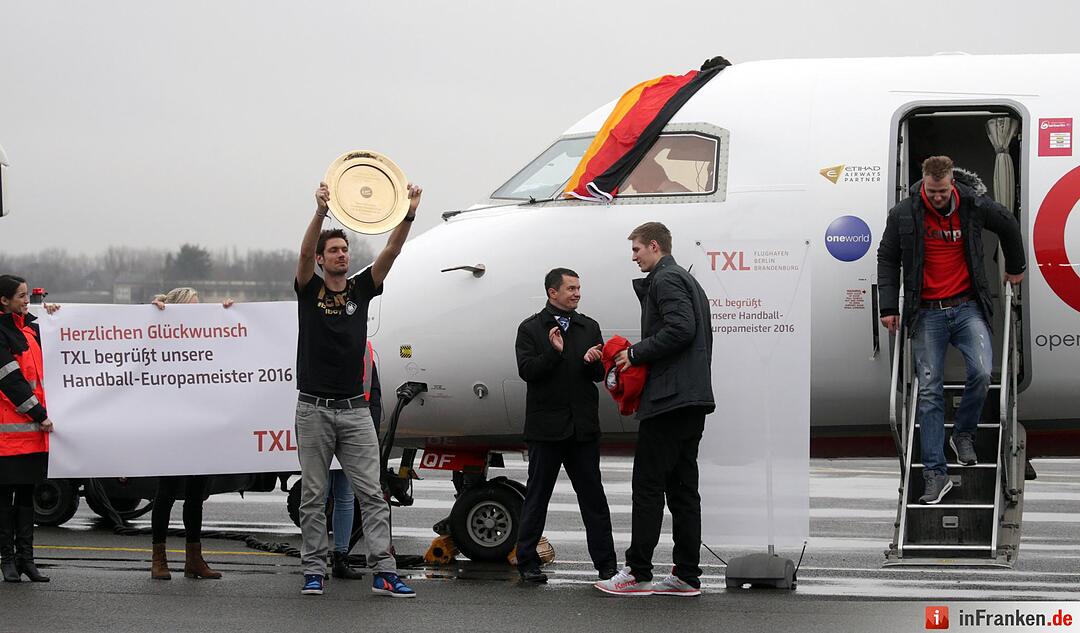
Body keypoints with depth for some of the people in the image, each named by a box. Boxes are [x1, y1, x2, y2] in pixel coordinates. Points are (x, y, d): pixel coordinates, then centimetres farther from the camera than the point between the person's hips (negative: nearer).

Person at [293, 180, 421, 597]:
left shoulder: (361, 289, 9)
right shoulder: (309, 290, 2)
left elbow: (390, 252, -3)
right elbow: (304, 253, -17)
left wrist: (408, 216, -20)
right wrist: (321, 212, -34)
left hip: (354, 409, 2)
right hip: (314, 408, -2)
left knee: (371, 493, -3)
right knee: (313, 496, 4)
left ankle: (384, 572, -6)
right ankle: (313, 571, 10)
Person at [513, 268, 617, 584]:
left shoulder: (589, 327, 14)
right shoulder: (531, 329, 4)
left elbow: (600, 374, 10)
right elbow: (526, 370, -8)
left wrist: (592, 362, -12)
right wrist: (554, 353, -21)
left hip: (583, 427, 3)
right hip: (546, 427, -3)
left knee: (593, 496, 3)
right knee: (537, 496, 3)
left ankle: (606, 564, 3)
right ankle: (527, 562, 8)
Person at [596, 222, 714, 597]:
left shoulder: (665, 281, -8)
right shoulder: (688, 281, 23)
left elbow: (680, 328, -22)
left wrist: (636, 353, -12)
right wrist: (639, 354, 13)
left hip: (668, 398, -10)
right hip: (693, 400, 10)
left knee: (647, 485, -6)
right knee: (682, 487, 8)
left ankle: (638, 573, -5)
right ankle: (687, 576, 8)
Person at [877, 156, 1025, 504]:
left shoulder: (975, 207, -2)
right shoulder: (903, 215, -4)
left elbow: (1008, 225, 18)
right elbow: (887, 259, 7)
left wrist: (1016, 267, 31)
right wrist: (889, 308, 2)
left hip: (967, 306, 0)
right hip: (927, 314, 0)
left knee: (981, 373, -20)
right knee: (929, 391, -5)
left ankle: (964, 434, 10)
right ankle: (935, 473, -4)